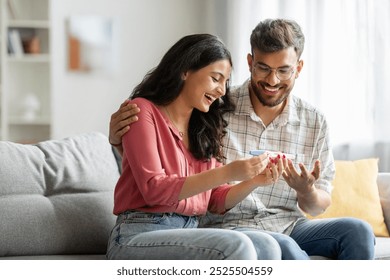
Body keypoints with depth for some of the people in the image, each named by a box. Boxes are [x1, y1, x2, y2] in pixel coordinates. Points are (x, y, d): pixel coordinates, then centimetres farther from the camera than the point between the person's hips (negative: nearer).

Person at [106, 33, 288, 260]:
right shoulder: (143, 110, -1)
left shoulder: (205, 128, 18)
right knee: (236, 246, -31)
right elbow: (154, 189, -13)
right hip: (139, 237, -6)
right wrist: (227, 173, -19)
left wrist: (254, 181, -4)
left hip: (189, 236, 6)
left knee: (266, 247, -23)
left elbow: (217, 201, 15)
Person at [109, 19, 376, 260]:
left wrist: (307, 192, -14)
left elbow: (319, 206, 10)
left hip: (288, 227, 4)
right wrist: (118, 137, -23)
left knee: (357, 230, -23)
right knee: (288, 252, -35)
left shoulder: (315, 122, 5)